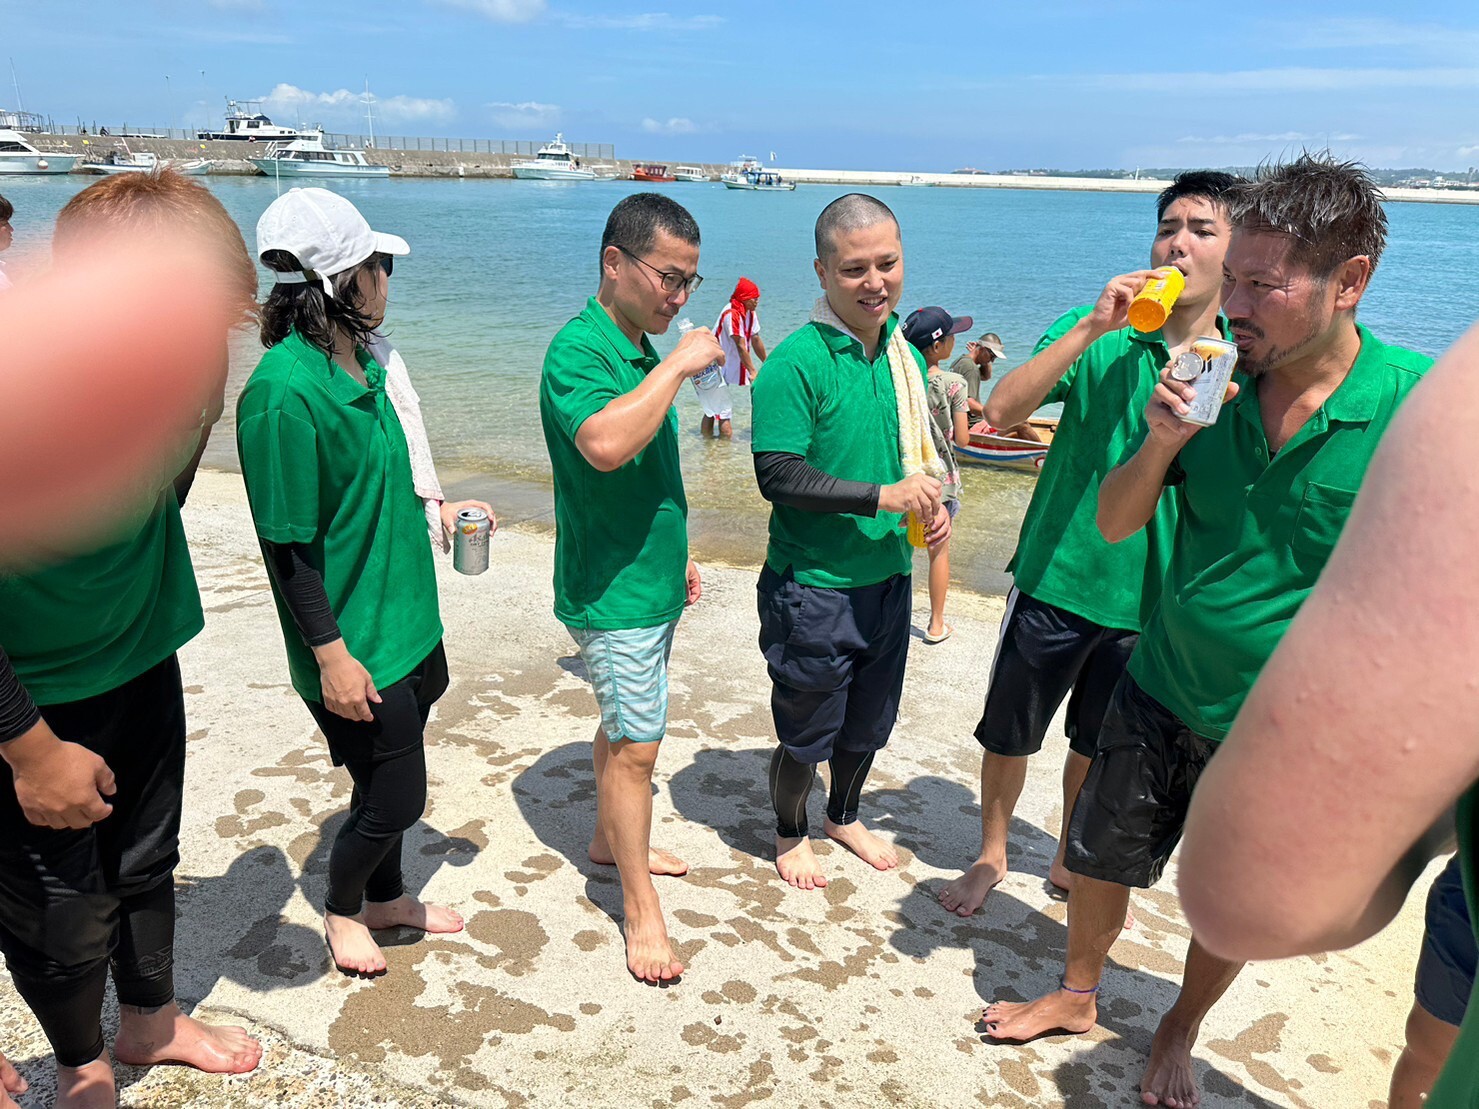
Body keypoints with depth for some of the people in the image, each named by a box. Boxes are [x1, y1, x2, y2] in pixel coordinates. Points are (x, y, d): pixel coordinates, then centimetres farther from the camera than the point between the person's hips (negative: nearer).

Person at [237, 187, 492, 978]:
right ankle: (341, 910, 34)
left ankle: (386, 896, 45)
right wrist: (332, 656, -19)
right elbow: (288, 545, -21)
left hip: (406, 619, 8)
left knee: (394, 787, 22)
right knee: (392, 798, 6)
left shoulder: (365, 360, 4)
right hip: (357, 645, -8)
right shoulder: (283, 392, -23)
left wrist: (436, 510, 11)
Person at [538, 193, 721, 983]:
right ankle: (641, 910, 9)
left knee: (624, 723, 22)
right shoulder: (579, 349, -20)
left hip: (648, 579, 9)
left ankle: (611, 839, 40)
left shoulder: (640, 350, 9)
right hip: (611, 589, -9)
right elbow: (605, 445, -41)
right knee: (636, 744, -3)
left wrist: (674, 556, 23)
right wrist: (678, 366, -31)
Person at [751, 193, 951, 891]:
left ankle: (844, 816, 49)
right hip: (813, 589, -6)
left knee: (868, 722, 23)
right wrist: (883, 497, -26)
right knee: (805, 729, 11)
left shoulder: (903, 354, 5)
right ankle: (789, 832, 39)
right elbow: (778, 476, -23)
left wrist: (930, 505, -2)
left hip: (888, 578, 7)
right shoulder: (795, 362, -18)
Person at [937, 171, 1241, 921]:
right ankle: (991, 855, 39)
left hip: (1150, 602, 1)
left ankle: (1069, 860, 45)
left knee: (1097, 749, 19)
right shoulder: (1099, 335, -7)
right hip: (1056, 579, -1)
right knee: (1007, 735, 14)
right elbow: (1002, 411, -21)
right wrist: (1090, 328, -26)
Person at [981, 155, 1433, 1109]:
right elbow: (1115, 524, -4)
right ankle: (1077, 996, 45)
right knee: (1100, 861, 17)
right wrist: (1160, 441, -22)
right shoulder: (1213, 381, -10)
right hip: (1162, 693, 2)